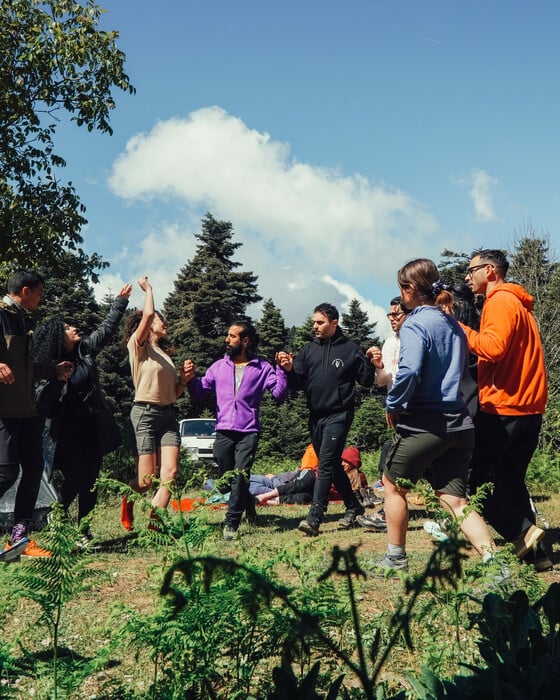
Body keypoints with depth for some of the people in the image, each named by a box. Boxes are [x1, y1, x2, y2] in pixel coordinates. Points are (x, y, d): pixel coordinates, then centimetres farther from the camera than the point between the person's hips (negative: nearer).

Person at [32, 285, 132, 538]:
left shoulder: (85, 350, 7)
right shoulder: (49, 365, -8)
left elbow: (107, 328, 18)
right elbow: (40, 402, -15)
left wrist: (121, 300, 20)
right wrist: (56, 378, -27)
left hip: (92, 429, 6)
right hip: (66, 433, -6)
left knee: (90, 483, 6)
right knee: (73, 482, -9)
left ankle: (83, 531, 16)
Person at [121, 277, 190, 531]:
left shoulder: (164, 353, 23)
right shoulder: (138, 345, 1)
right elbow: (148, 314, -18)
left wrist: (184, 378, 5)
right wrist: (148, 288, -2)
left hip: (168, 415, 7)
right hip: (145, 412, -7)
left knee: (170, 472, -11)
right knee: (147, 479, -9)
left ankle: (153, 524, -7)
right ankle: (127, 499, 25)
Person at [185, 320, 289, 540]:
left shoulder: (262, 368, 5)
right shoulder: (219, 366, 13)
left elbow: (280, 393, -4)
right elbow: (199, 394, 11)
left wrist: (281, 370, -16)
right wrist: (191, 379, -7)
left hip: (248, 432, -3)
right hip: (223, 431, 3)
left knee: (241, 476, -14)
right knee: (226, 478, 8)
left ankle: (231, 523, -8)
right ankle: (248, 503, 36)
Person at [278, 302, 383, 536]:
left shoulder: (350, 349, 0)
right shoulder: (308, 350, 11)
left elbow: (367, 380, 2)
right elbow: (298, 383, 5)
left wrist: (373, 366, -17)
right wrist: (289, 369, -15)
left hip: (338, 415, -5)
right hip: (316, 416, 6)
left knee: (326, 464, -14)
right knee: (333, 466, 13)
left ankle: (314, 517, -17)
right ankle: (354, 508, 27)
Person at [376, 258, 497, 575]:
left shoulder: (415, 325, -13)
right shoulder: (454, 324, 13)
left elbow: (409, 372, -27)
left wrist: (393, 406, -13)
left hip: (424, 424, -7)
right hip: (459, 424, 7)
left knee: (394, 486, 15)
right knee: (455, 501, 7)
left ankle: (396, 560, 24)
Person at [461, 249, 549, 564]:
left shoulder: (500, 301, -10)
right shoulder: (520, 303, 21)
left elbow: (493, 347, -23)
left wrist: (459, 328, -14)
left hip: (502, 408, -9)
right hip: (529, 407, 9)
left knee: (476, 476, -2)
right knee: (511, 478, 14)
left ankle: (521, 532, -8)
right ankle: (534, 547, 11)